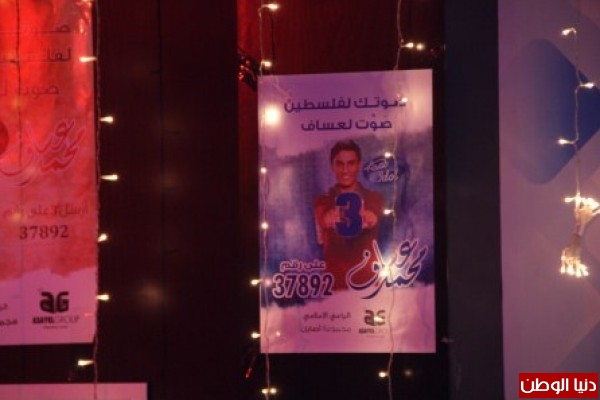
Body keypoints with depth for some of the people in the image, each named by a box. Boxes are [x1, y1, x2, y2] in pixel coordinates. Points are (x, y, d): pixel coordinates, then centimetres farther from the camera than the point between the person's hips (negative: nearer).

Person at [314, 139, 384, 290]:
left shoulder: (375, 199, 5)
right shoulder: (323, 201, 6)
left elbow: (373, 220, -18)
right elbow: (323, 221, -17)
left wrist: (369, 220, -42)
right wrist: (329, 220, -41)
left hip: (369, 279, 0)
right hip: (335, 281, 0)